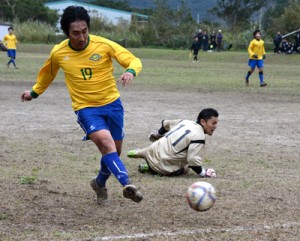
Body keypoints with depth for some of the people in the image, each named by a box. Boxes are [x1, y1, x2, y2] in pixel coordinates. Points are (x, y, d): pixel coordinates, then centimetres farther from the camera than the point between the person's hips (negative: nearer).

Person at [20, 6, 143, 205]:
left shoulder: (104, 45, -13)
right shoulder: (58, 53, -8)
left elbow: (134, 60, -13)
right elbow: (48, 73, 14)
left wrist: (130, 71, -36)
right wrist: (35, 92, 29)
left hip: (112, 104, 2)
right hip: (86, 108, -2)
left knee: (114, 152, 12)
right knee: (106, 142, -28)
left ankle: (100, 183, 40)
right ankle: (127, 184, -40)